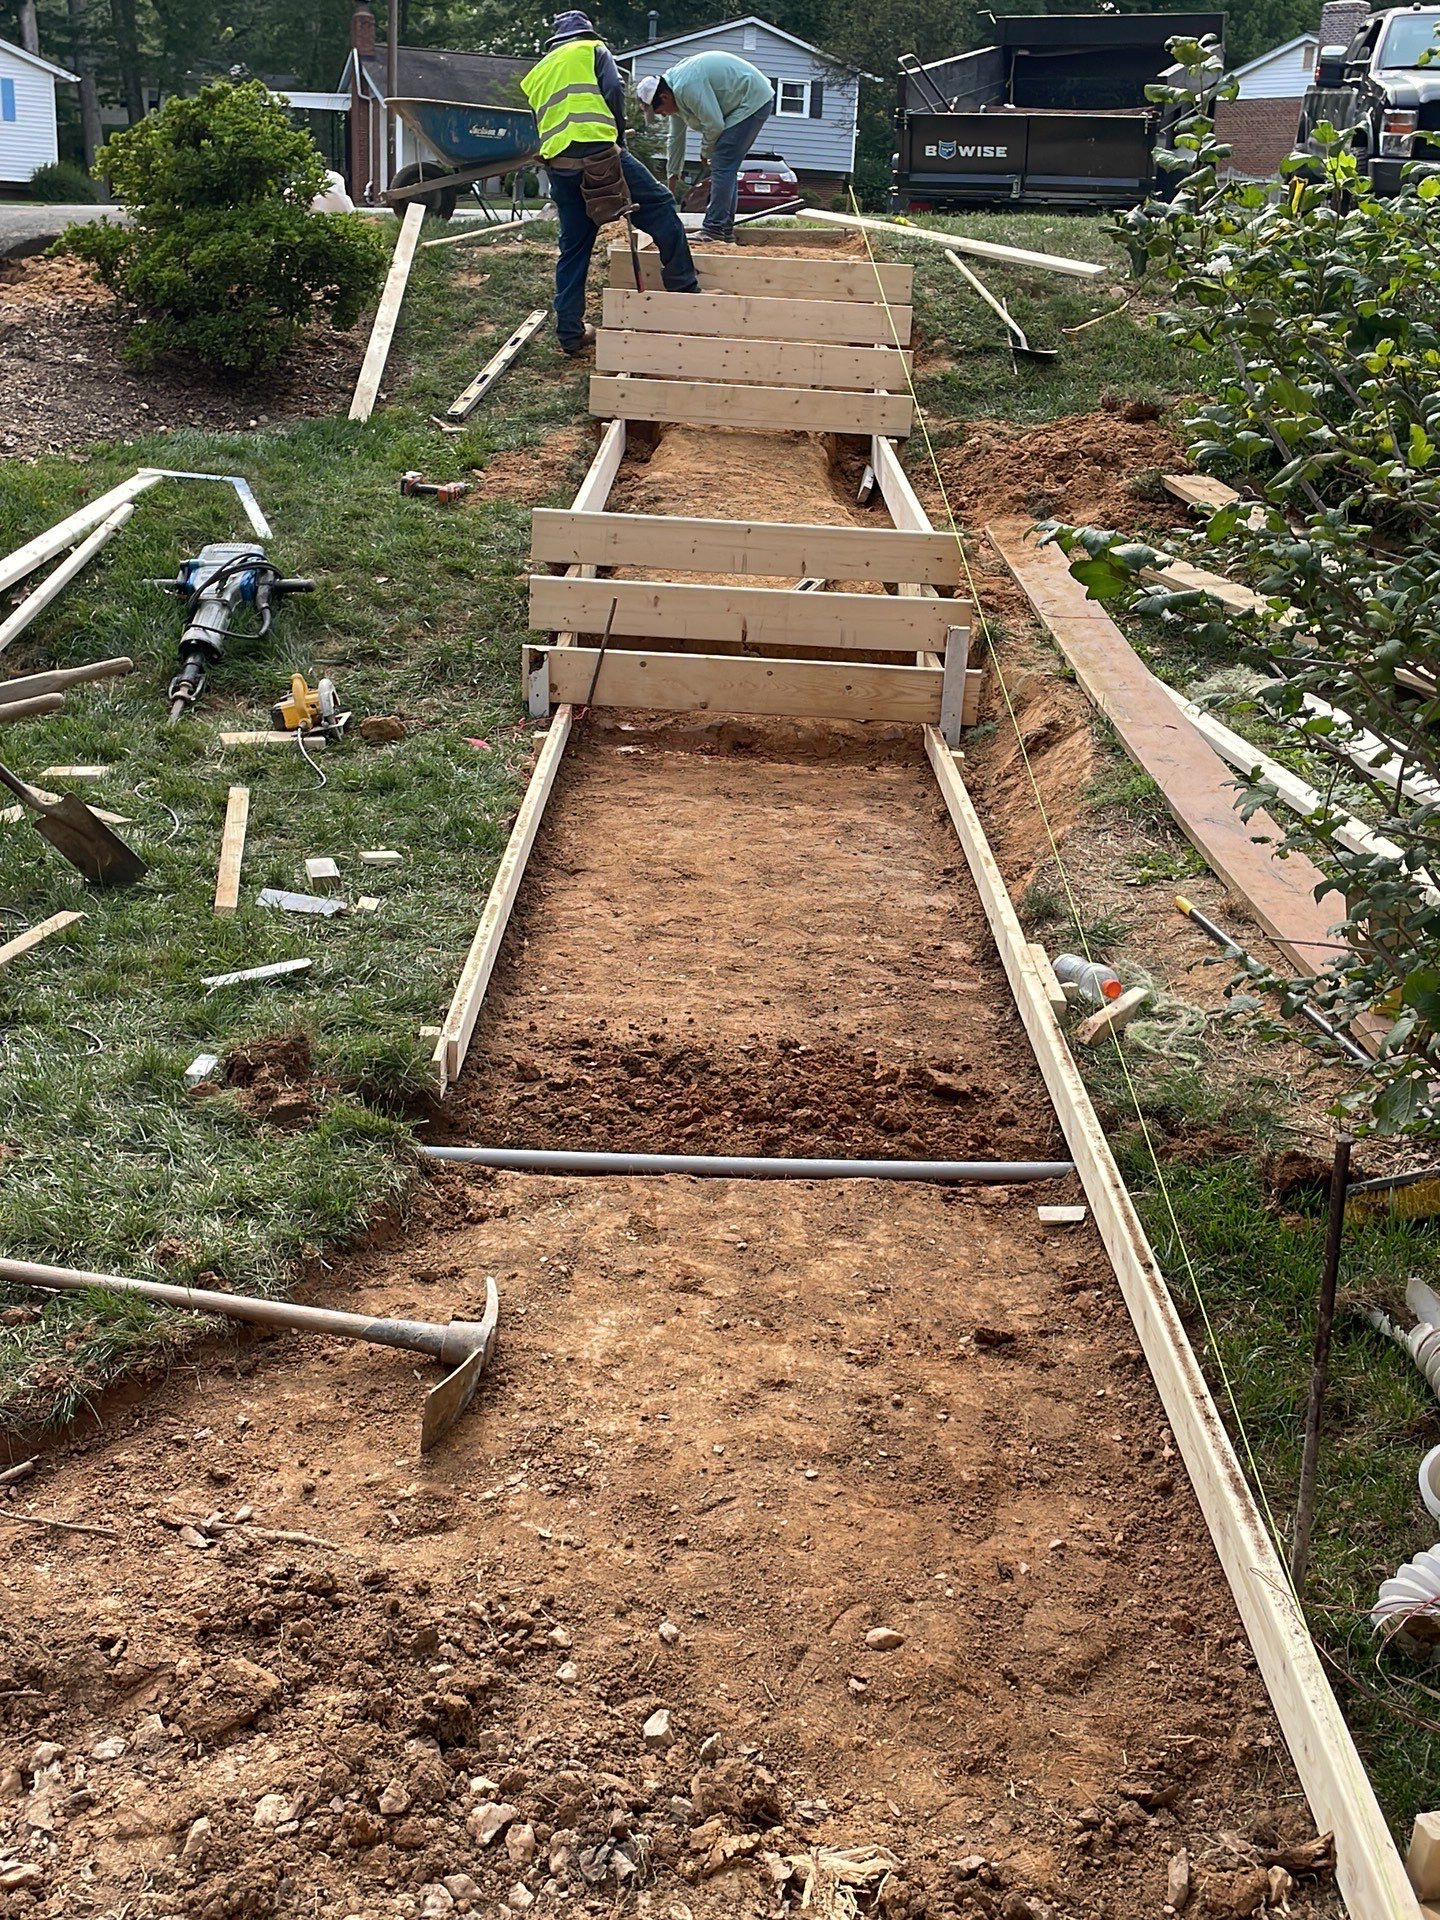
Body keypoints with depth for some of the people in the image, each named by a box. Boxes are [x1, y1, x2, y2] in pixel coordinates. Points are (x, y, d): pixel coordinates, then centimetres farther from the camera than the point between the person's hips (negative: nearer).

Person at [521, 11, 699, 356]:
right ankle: (684, 289, 0)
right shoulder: (593, 50, 13)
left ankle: (570, 333, 10)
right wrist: (619, 136, 9)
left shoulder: (537, 74, 28)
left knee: (573, 247, 11)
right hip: (598, 152, -5)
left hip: (557, 164, 6)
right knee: (660, 208, 4)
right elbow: (613, 90, -2)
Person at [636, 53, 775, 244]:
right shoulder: (674, 89, 9)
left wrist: (706, 151, -3)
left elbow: (714, 124, -23)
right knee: (727, 166, 13)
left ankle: (714, 228, -14)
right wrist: (672, 181, 21)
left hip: (752, 102, -10)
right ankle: (726, 228, 16)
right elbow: (676, 139, 17)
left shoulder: (686, 87, -25)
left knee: (722, 166, -13)